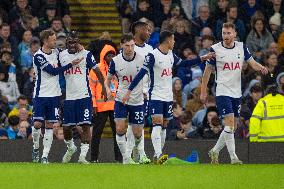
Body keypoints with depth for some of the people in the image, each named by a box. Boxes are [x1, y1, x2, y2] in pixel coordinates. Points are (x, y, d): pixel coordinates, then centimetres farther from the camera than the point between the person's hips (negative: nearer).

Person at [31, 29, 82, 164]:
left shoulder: (56, 52, 7)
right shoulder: (38, 56, -13)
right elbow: (54, 71, -17)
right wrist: (71, 64, -16)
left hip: (54, 95, 5)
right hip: (40, 95, -5)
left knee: (49, 125, 3)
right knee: (37, 123, -9)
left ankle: (45, 155, 5)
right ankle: (36, 148, 16)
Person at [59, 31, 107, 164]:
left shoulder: (86, 54, -2)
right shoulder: (61, 55, 9)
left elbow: (97, 72, 3)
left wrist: (104, 87, -2)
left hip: (84, 96, -3)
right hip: (68, 97, 3)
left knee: (85, 126, -9)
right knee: (66, 127, 5)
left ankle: (83, 155, -8)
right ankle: (70, 148, 32)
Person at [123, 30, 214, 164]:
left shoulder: (171, 55, 9)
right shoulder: (152, 56, -14)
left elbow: (183, 64, 25)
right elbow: (141, 73, -16)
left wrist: (201, 59, 23)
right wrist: (129, 91, -20)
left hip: (168, 97, 7)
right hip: (156, 96, -7)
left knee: (164, 126, 9)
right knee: (157, 124, -17)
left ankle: (157, 156, 16)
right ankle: (158, 154, -26)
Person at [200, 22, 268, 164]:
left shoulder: (241, 47, 4)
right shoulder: (215, 49, -5)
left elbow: (252, 62, 4)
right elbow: (208, 70, 1)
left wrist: (261, 68, -20)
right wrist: (203, 91, 1)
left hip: (237, 93, 5)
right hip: (222, 92, -5)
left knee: (232, 127, 9)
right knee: (229, 124, -16)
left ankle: (214, 151, 26)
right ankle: (233, 157, -15)